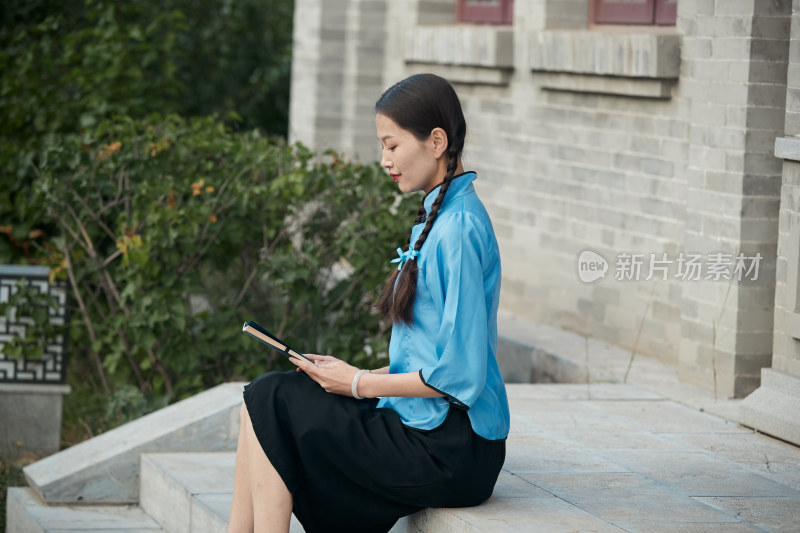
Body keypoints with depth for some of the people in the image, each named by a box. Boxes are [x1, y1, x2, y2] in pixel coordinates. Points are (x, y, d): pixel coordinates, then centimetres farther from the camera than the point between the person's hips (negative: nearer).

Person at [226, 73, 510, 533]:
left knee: (270, 401, -8)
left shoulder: (458, 228, -17)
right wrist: (354, 374, 8)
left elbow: (458, 375, -21)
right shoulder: (440, 217, 14)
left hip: (451, 453, -9)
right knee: (269, 397, 4)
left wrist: (360, 384, -11)